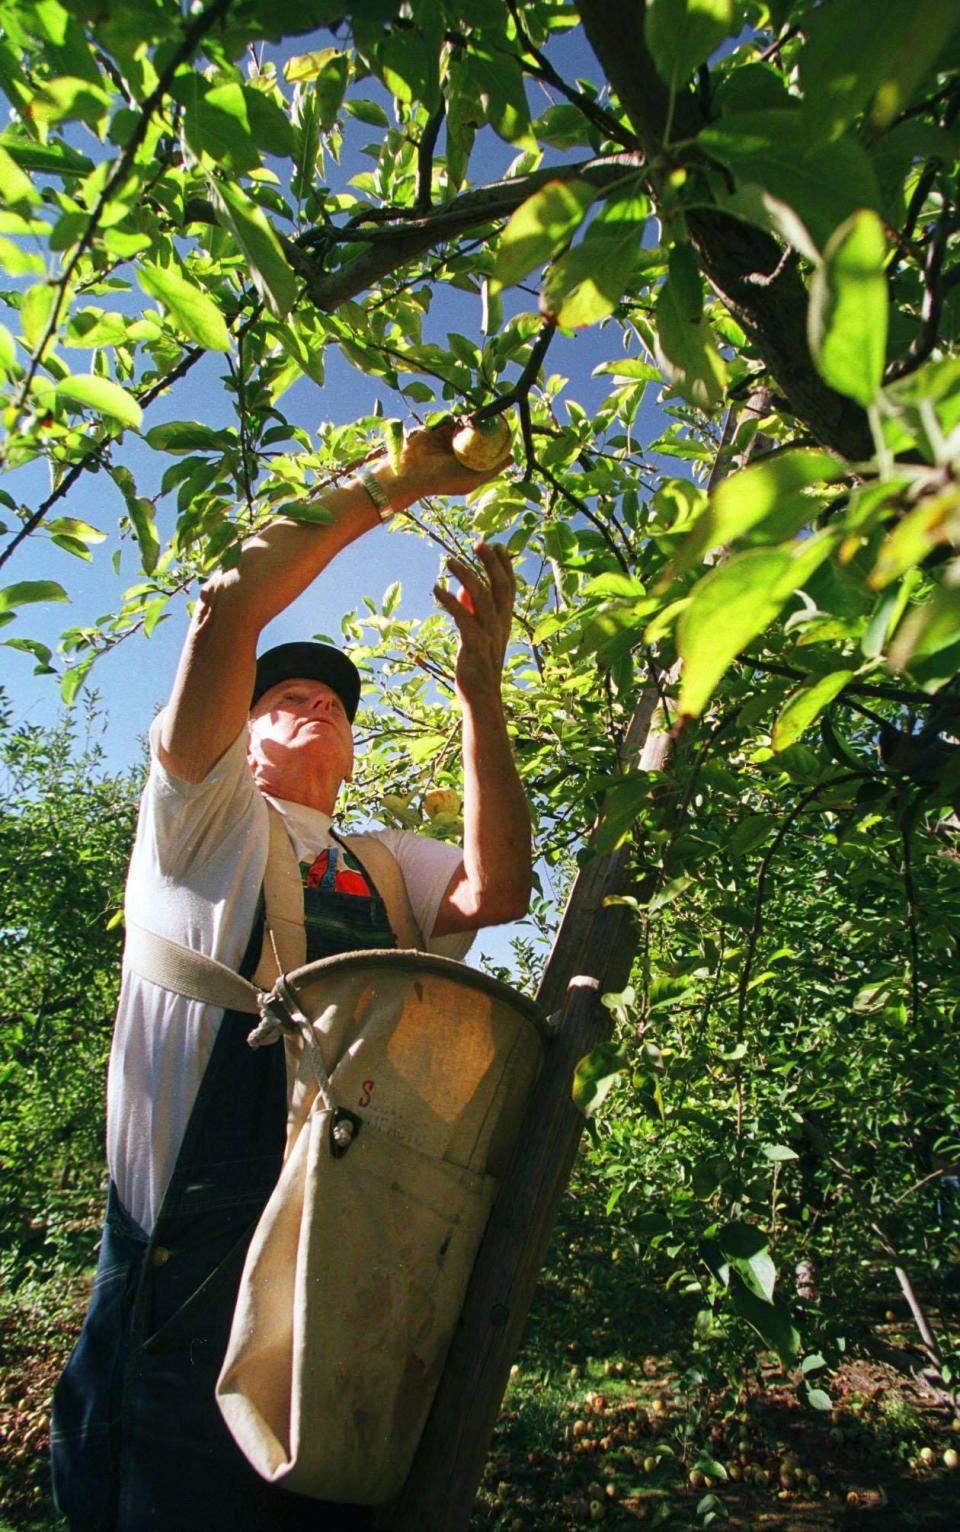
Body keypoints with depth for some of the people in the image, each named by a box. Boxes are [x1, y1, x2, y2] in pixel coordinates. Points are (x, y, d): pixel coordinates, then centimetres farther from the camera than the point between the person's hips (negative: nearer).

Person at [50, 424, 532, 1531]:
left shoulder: (387, 865, 17)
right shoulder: (205, 815, 6)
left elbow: (497, 890, -5)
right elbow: (226, 606, -8)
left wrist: (479, 690, -7)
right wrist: (388, 484, -3)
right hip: (189, 1258, -4)